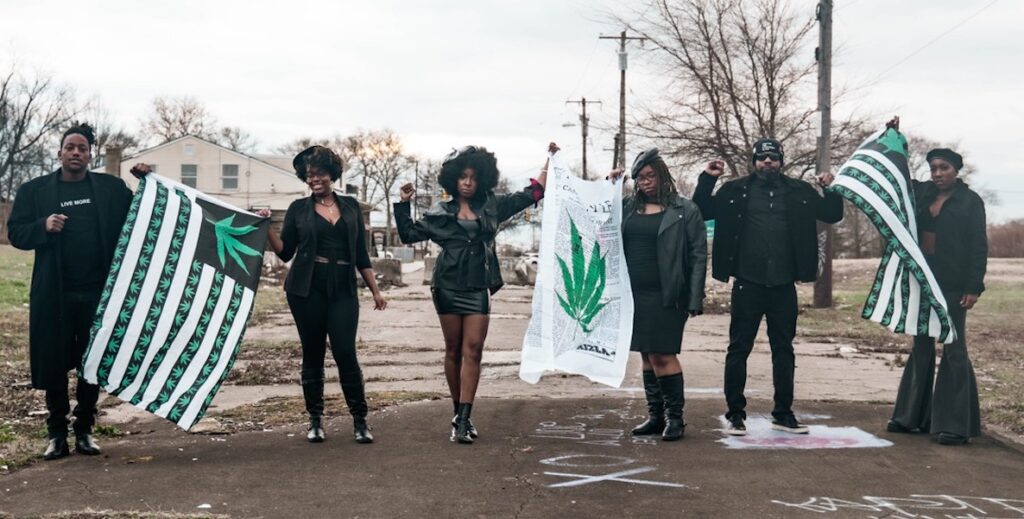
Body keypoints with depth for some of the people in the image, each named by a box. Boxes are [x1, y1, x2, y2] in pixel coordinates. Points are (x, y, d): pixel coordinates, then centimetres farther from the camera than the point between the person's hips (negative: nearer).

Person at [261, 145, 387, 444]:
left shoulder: (350, 206, 11)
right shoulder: (299, 209, 7)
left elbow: (361, 254, 12)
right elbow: (285, 252, 5)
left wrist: (375, 290, 8)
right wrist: (267, 228, -9)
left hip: (343, 290, 0)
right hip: (307, 289, 0)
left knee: (346, 353, -8)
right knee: (312, 354, 4)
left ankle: (360, 420, 2)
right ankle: (315, 420, 15)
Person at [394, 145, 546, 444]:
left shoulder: (492, 207, 10)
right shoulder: (441, 213, 8)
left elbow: (531, 194, 15)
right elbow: (409, 234, 11)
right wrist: (403, 204, 1)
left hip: (478, 288, 1)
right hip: (448, 287, 0)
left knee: (473, 350, -8)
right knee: (454, 350, 5)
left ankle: (463, 419, -10)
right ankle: (459, 413, 16)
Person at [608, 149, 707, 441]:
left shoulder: (685, 210, -2)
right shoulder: (627, 208, 10)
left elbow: (699, 256, -4)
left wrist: (695, 299, -11)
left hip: (667, 296, -5)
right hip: (635, 294, 5)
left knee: (662, 355, -7)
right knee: (647, 355, 10)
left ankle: (675, 417, 5)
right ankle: (656, 415, 18)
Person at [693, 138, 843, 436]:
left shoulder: (798, 191, 8)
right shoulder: (736, 191, 3)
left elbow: (832, 215, 13)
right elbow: (701, 212, 6)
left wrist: (831, 190, -3)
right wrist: (707, 179, -4)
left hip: (783, 286, 2)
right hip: (748, 285, -2)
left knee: (784, 349, 10)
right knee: (739, 349, 1)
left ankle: (783, 414, 22)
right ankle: (735, 414, 11)